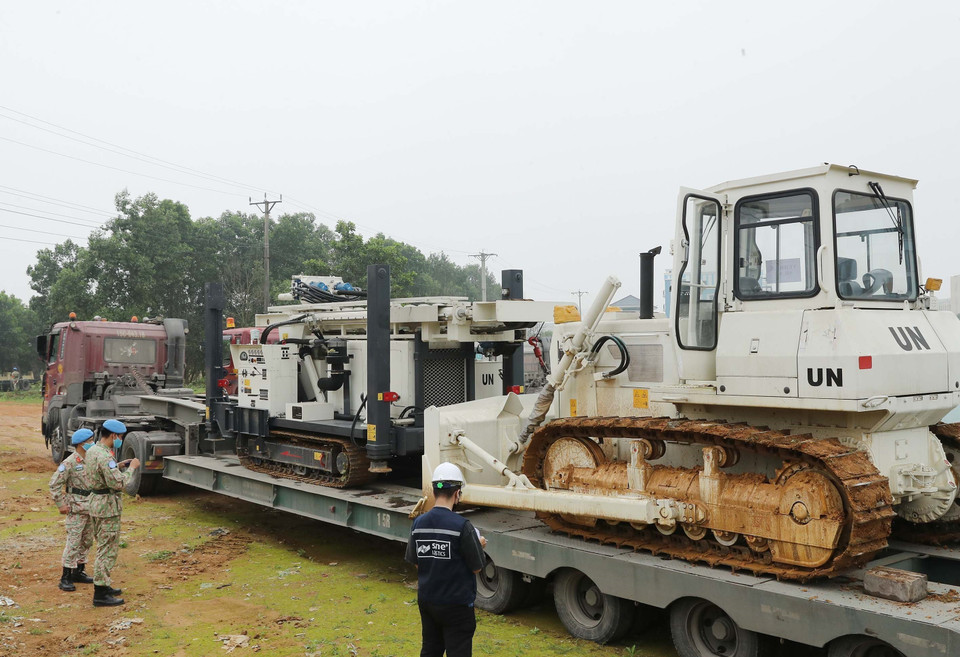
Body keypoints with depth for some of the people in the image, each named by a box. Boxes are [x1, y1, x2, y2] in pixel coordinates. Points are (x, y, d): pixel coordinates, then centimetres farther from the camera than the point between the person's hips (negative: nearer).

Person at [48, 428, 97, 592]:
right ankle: (66, 578, 0)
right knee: (73, 542, -6)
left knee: (87, 541, 13)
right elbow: (55, 484, -13)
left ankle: (78, 572, 24)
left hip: (92, 507, 7)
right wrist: (61, 504, -13)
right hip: (77, 508, -7)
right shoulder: (70, 462, -14)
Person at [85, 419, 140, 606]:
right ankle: (100, 594, -1)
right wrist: (131, 468, -15)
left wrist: (117, 465, 13)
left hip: (95, 501, 10)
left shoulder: (92, 451, 8)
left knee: (103, 547, 20)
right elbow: (118, 483, -28)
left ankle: (103, 585, 30)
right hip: (107, 505, -10)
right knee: (108, 550, -5)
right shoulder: (105, 457, -23)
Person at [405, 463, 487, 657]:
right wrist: (479, 544, 6)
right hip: (456, 604, -6)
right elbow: (476, 567, -12)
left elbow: (414, 561, 7)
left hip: (426, 601, 6)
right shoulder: (462, 526, -20)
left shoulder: (418, 523, -3)